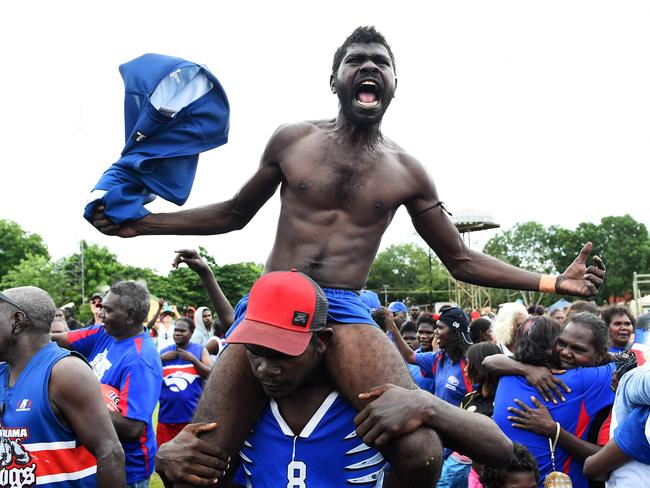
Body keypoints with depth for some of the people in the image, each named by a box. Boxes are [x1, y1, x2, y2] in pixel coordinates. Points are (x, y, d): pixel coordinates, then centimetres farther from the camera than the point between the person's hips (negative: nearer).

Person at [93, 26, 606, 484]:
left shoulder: (406, 171, 9)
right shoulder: (292, 140, 9)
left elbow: (462, 260, 15)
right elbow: (234, 213, 20)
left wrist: (553, 282, 6)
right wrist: (141, 223, 16)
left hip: (345, 311, -1)